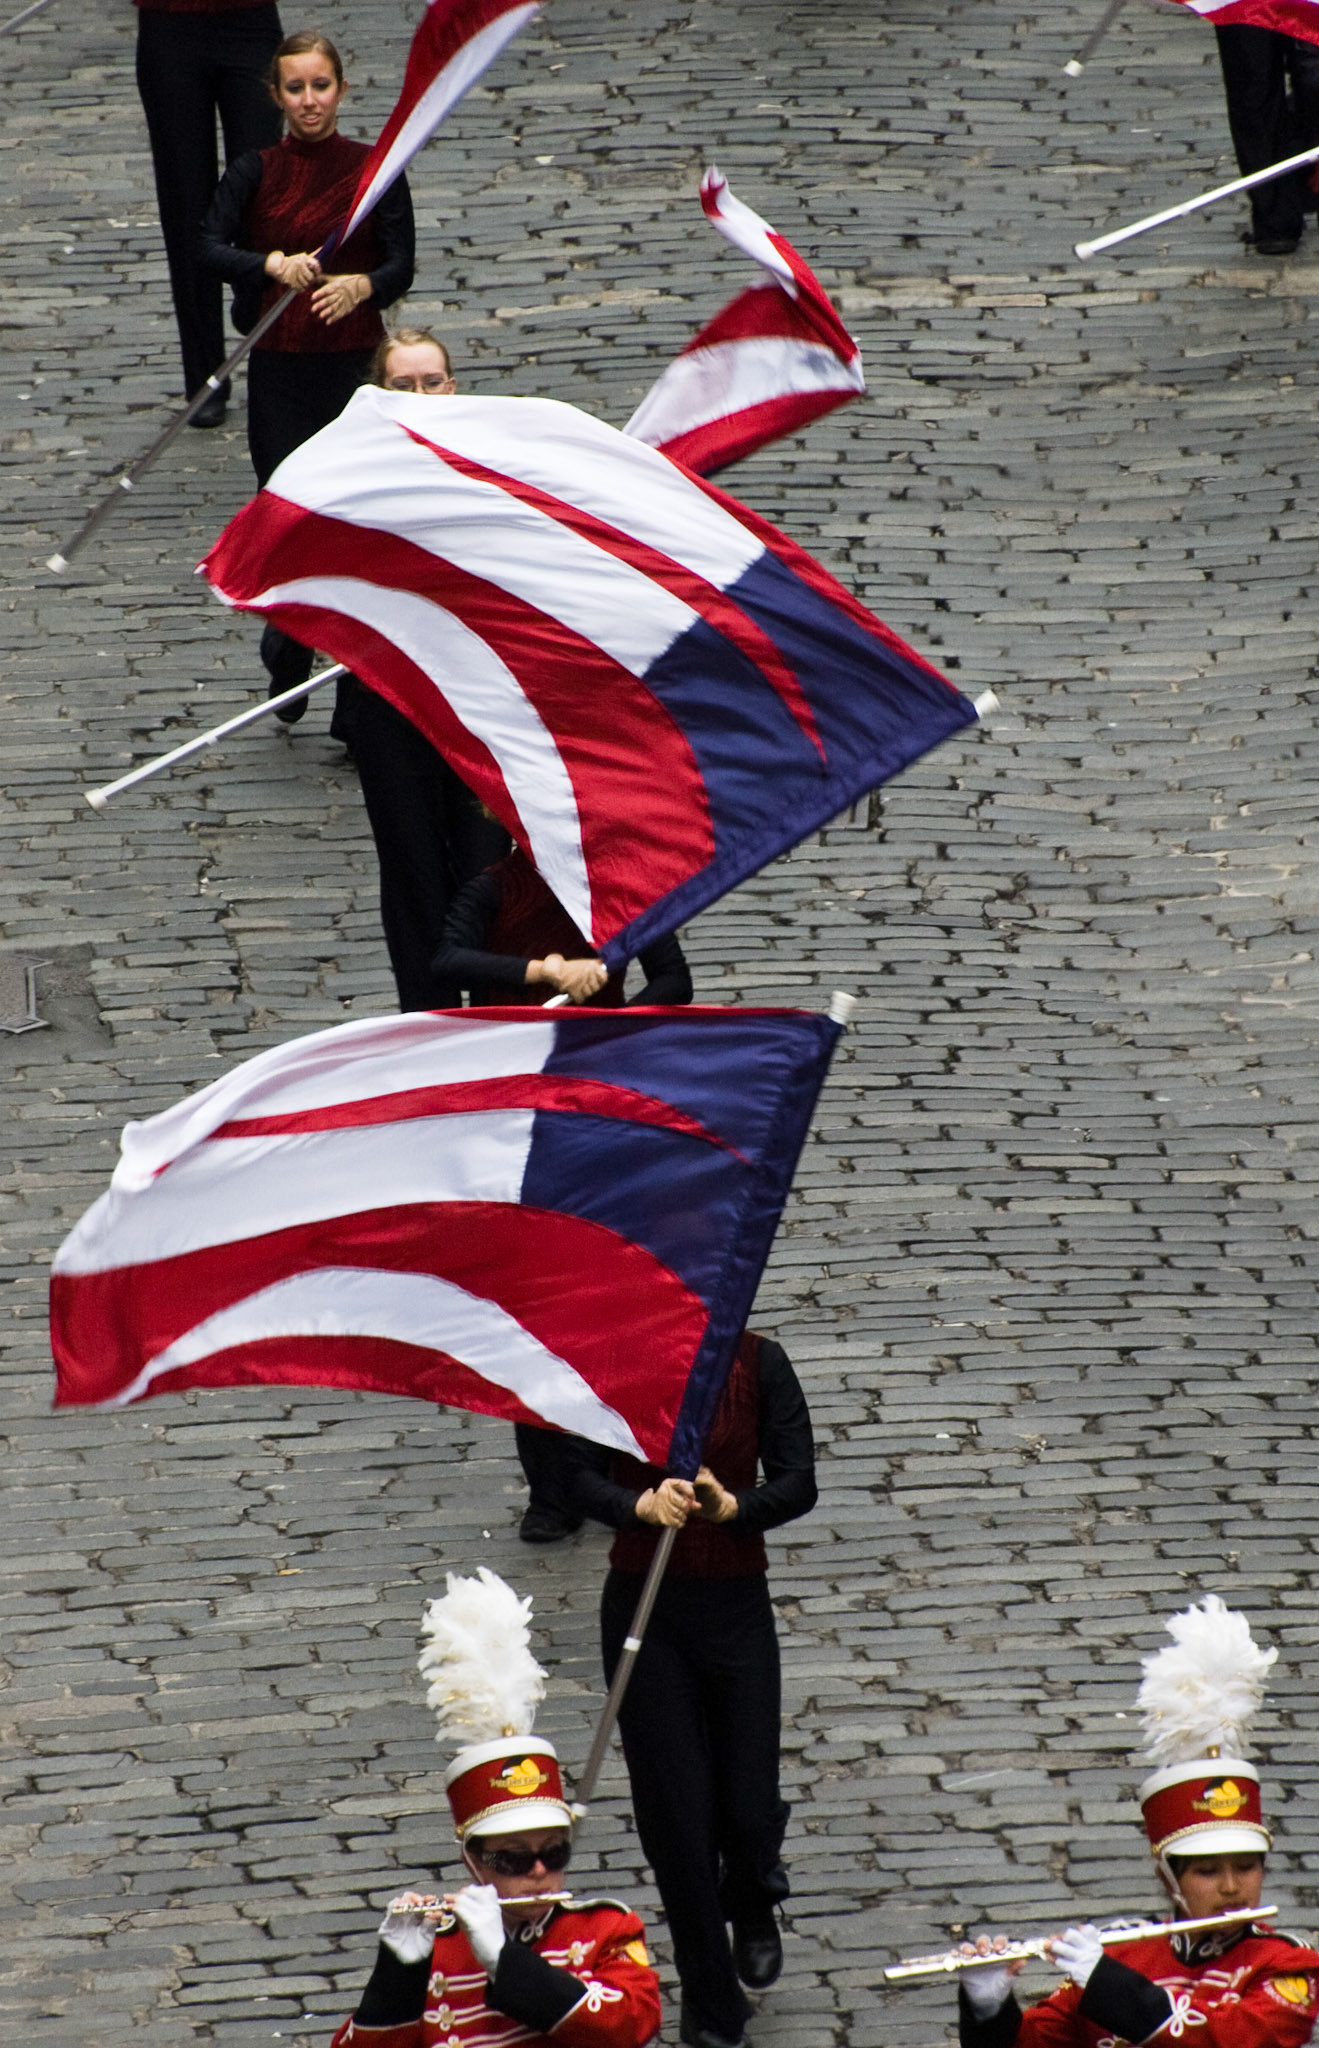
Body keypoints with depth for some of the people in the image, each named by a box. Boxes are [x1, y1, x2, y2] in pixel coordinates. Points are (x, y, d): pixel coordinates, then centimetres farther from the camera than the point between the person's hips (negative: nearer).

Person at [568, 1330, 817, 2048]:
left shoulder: (758, 1362, -6)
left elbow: (797, 1484, -9)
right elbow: (582, 1479, -12)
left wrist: (731, 1507, -30)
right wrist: (642, 1506, -33)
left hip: (736, 1607, 0)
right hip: (642, 1605, 0)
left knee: (749, 1806, 1)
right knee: (675, 1811, 1)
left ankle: (753, 1908, 39)